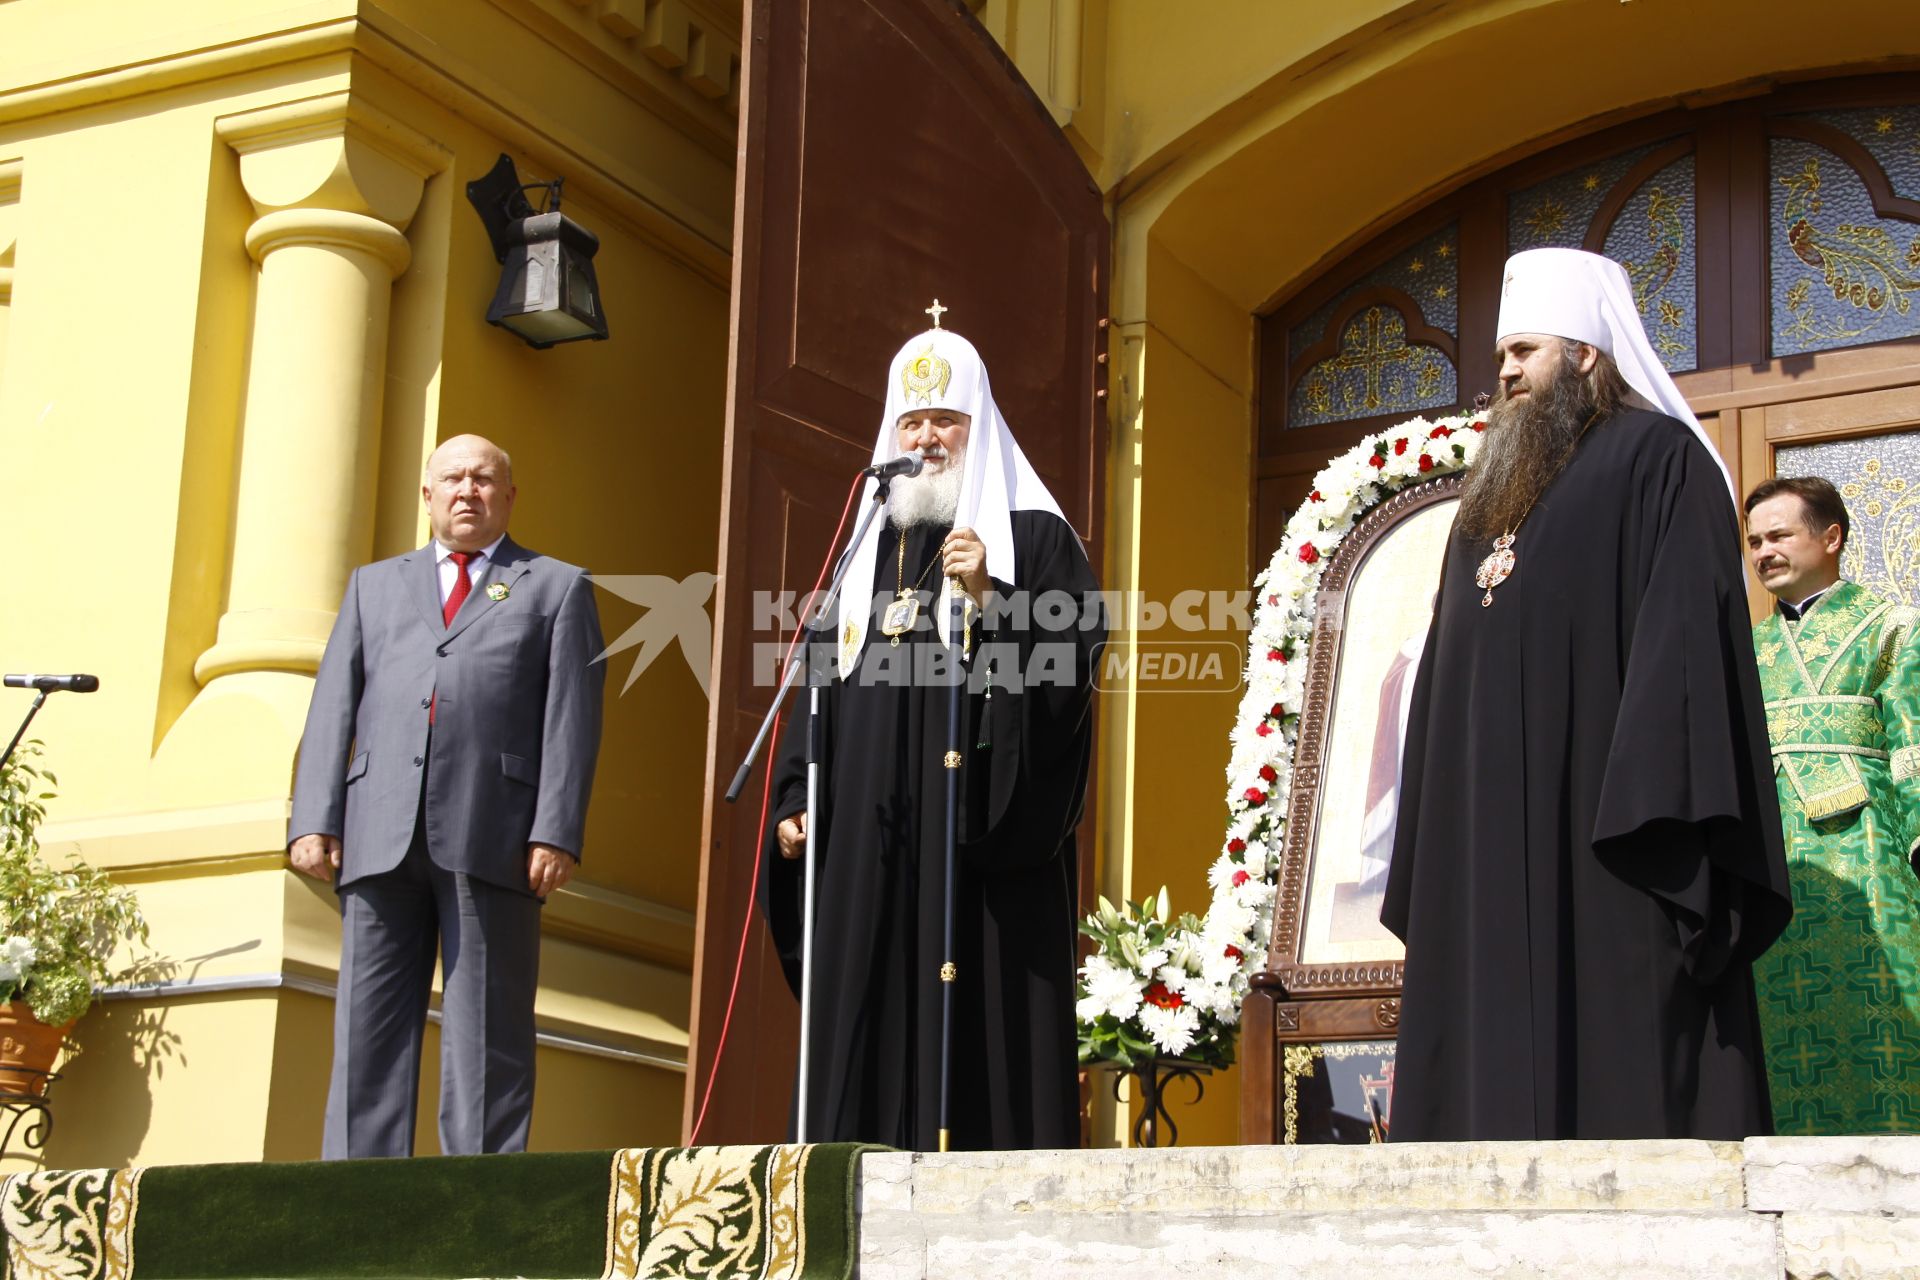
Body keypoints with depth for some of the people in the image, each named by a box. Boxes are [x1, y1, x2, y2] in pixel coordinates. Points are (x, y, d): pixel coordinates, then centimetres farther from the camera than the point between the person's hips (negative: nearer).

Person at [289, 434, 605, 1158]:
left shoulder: (557, 588, 17)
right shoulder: (375, 585, 26)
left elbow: (572, 718, 5)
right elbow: (333, 708, 16)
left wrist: (556, 832, -8)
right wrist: (314, 819, 3)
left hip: (492, 841, -3)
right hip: (380, 837, 3)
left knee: (486, 1036, -3)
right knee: (367, 1031, -1)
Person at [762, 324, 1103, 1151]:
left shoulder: (1030, 534, 6)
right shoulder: (867, 549, 21)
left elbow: (1079, 648, -7)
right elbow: (823, 681, 20)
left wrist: (990, 597, -19)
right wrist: (795, 794, 10)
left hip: (981, 827, -5)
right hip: (869, 835, 5)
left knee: (980, 1009, -10)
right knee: (870, 1020, 2)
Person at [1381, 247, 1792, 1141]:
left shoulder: (1656, 460, 1)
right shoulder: (1496, 491, 24)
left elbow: (1685, 634, -11)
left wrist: (1663, 822, -22)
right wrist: (1427, 858, 14)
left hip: (1598, 826, -7)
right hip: (1490, 837, 8)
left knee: (1618, 1060, -9)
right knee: (1497, 1059, 3)